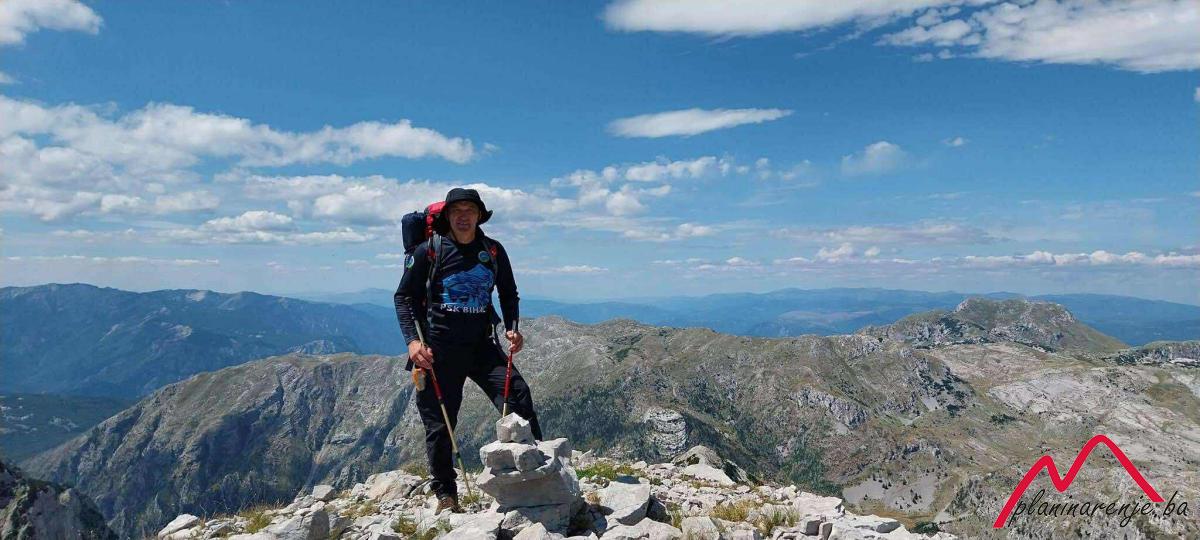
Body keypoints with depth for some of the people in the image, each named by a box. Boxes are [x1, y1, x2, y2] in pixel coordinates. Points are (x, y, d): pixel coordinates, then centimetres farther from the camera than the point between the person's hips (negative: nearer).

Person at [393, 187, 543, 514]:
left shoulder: (493, 251, 4)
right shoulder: (429, 251, -4)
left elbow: (509, 294, 16)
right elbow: (404, 297, 0)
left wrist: (512, 328, -1)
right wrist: (412, 341, -12)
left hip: (482, 345, 2)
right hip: (438, 348, -2)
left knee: (517, 395, -13)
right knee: (439, 422, 3)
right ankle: (445, 494, 19)